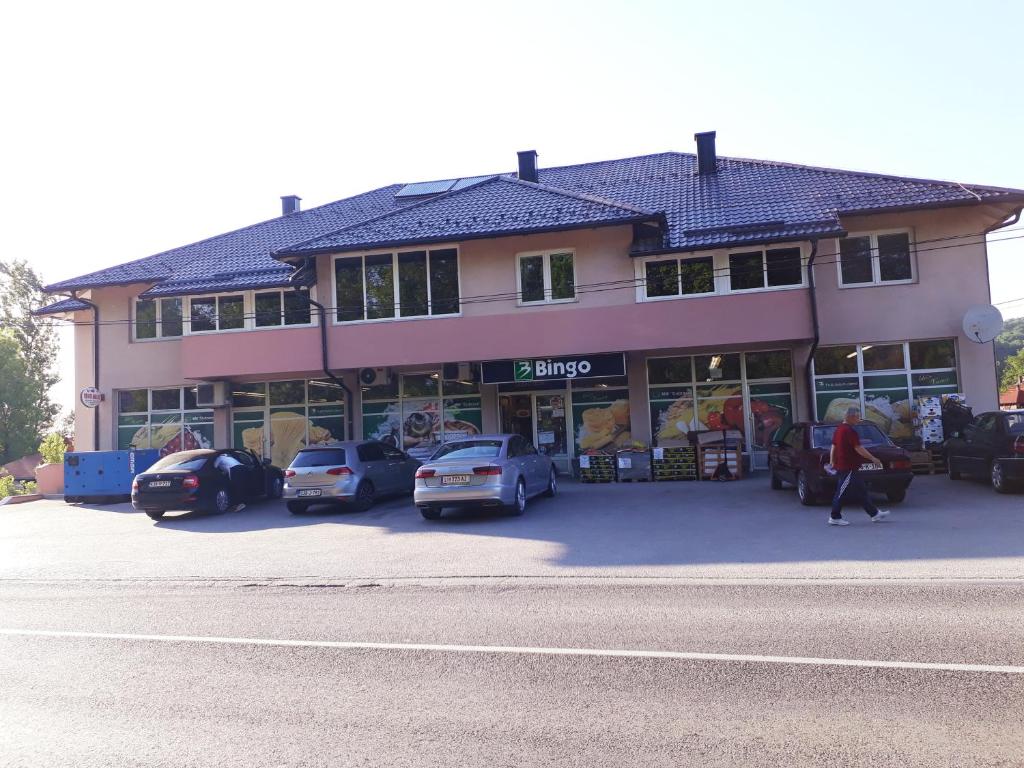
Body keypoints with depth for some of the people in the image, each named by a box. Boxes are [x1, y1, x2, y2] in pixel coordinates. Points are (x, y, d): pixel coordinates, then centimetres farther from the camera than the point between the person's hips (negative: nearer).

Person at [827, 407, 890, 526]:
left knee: (862, 491, 14)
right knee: (842, 492, -4)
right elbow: (858, 448, -19)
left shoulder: (839, 429, 13)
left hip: (841, 466, 10)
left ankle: (874, 514, 20)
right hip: (848, 468, -10)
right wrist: (873, 459, -12)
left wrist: (832, 461, 20)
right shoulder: (849, 431, -16)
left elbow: (833, 447, 17)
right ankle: (834, 517, 2)